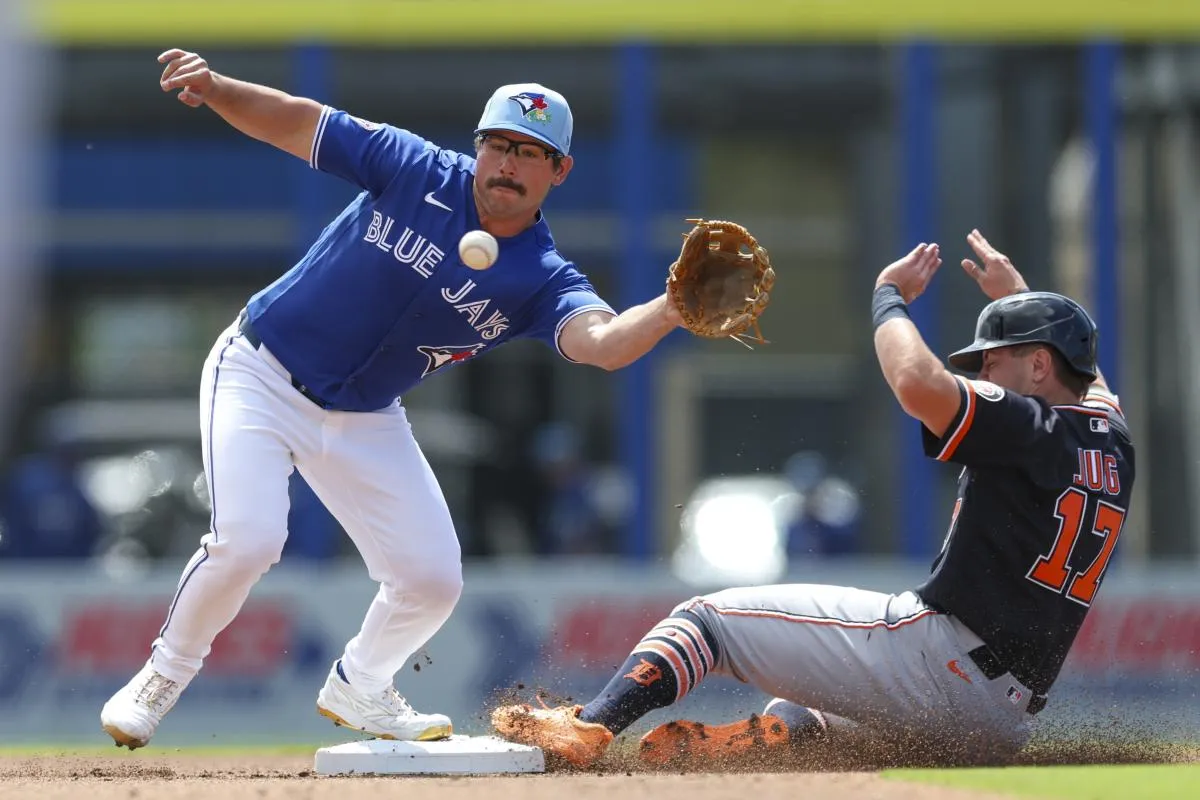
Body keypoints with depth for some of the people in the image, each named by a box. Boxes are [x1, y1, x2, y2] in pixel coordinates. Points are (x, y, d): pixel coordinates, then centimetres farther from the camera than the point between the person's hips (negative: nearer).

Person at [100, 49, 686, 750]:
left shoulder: (542, 281, -13)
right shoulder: (417, 171, -14)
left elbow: (601, 341, -33)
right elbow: (299, 123, -9)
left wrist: (674, 311, -53)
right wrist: (214, 87, -27)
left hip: (364, 424, 4)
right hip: (260, 376, -4)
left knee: (433, 579, 0)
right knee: (247, 538, -24)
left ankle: (357, 689, 32)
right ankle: (166, 676, 3)